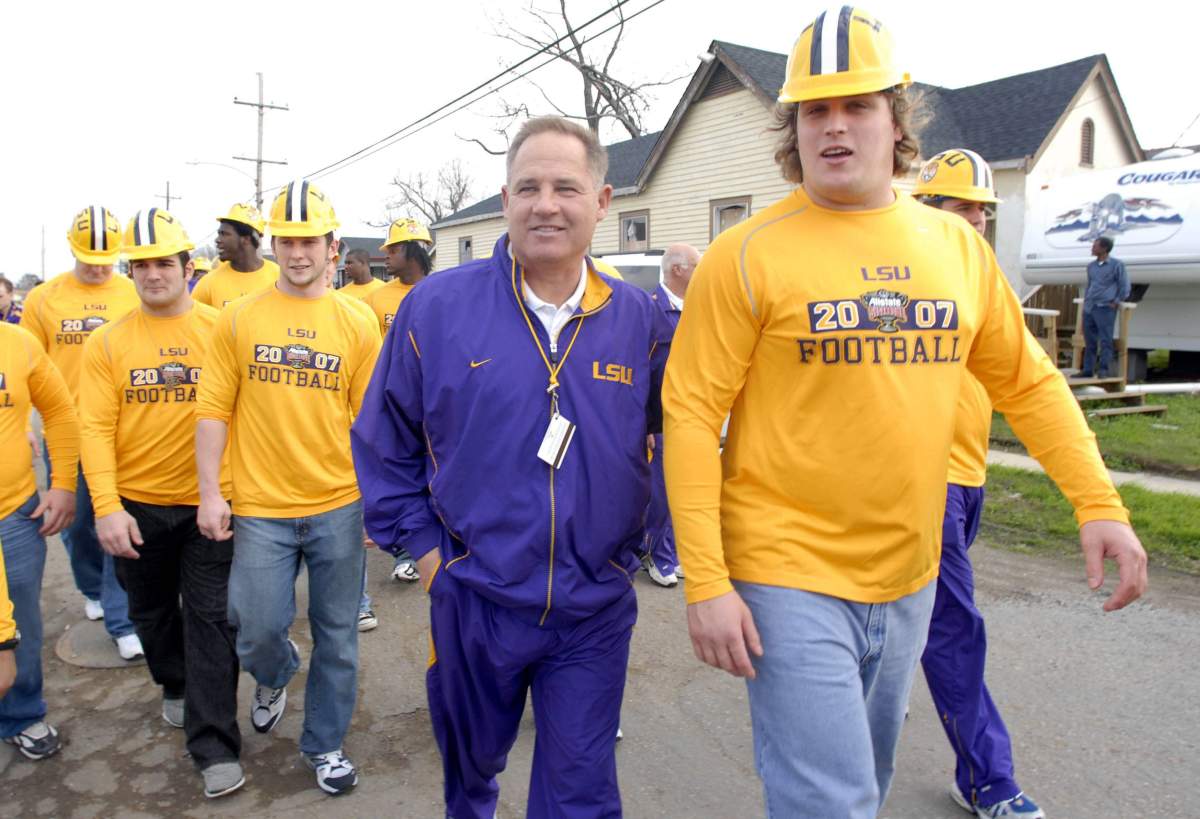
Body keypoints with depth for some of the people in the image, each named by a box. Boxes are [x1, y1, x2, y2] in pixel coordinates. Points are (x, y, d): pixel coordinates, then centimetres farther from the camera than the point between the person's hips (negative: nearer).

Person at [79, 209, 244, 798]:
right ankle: (175, 687, 49)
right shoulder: (108, 342, -2)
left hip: (208, 502, -3)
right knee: (151, 610, 21)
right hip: (136, 505, 3)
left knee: (209, 618, 0)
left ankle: (215, 747, 10)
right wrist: (107, 507, -13)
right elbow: (96, 426, -5)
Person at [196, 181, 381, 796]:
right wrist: (210, 493, -3)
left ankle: (324, 744, 33)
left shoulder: (357, 324, 1)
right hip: (260, 508, 0)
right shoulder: (237, 319, 1)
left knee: (337, 636, 10)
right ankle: (275, 677, 42)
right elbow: (213, 411, 2)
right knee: (257, 630, 5)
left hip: (339, 507, 0)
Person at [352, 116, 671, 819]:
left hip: (596, 610, 0)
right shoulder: (436, 305, -7)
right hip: (473, 598, 1)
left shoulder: (639, 319, -3)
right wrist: (421, 544, 0)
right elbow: (383, 442, 2)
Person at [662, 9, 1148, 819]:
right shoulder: (749, 254, -11)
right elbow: (691, 414, -13)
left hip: (908, 577, 6)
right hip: (790, 577, -5)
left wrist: (1099, 502, 3)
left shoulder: (956, 244, 4)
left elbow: (1027, 381, 12)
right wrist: (705, 583, -17)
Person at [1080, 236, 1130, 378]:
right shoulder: (1091, 266, 16)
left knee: (1105, 340, -6)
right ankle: (1087, 370, 12)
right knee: (1089, 341, 8)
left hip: (1105, 308, -6)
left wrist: (1116, 302, -5)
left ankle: (1104, 369, -3)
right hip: (1089, 308, 6)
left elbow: (1124, 287, -1)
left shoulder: (1117, 265, -2)